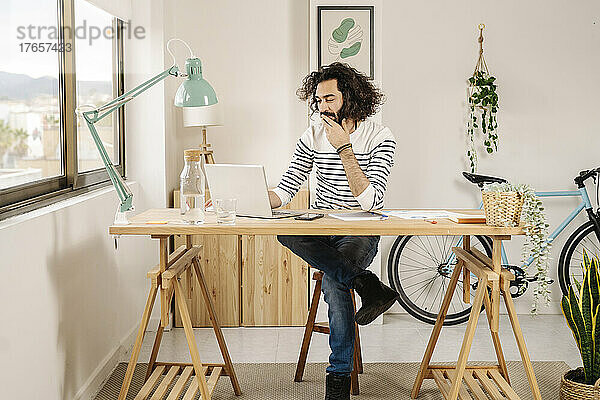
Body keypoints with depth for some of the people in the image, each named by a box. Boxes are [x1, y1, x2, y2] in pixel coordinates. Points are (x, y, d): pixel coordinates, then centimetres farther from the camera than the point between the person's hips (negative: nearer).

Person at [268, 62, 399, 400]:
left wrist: (344, 149, -25)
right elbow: (283, 192, 0)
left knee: (334, 281, -34)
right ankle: (366, 284, -29)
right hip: (321, 231, 4)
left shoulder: (379, 138, -9)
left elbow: (371, 201, -21)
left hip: (361, 233, -3)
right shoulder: (313, 138, 3)